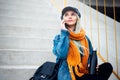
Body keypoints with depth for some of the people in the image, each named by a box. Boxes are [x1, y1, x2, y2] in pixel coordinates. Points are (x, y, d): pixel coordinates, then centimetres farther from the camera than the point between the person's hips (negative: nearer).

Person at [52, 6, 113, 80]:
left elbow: (91, 55, 20)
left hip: (84, 74, 5)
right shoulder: (59, 37, 3)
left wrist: (91, 64, -3)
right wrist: (64, 33, -9)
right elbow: (61, 54, -16)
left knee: (107, 66, -22)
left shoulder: (84, 37, 13)